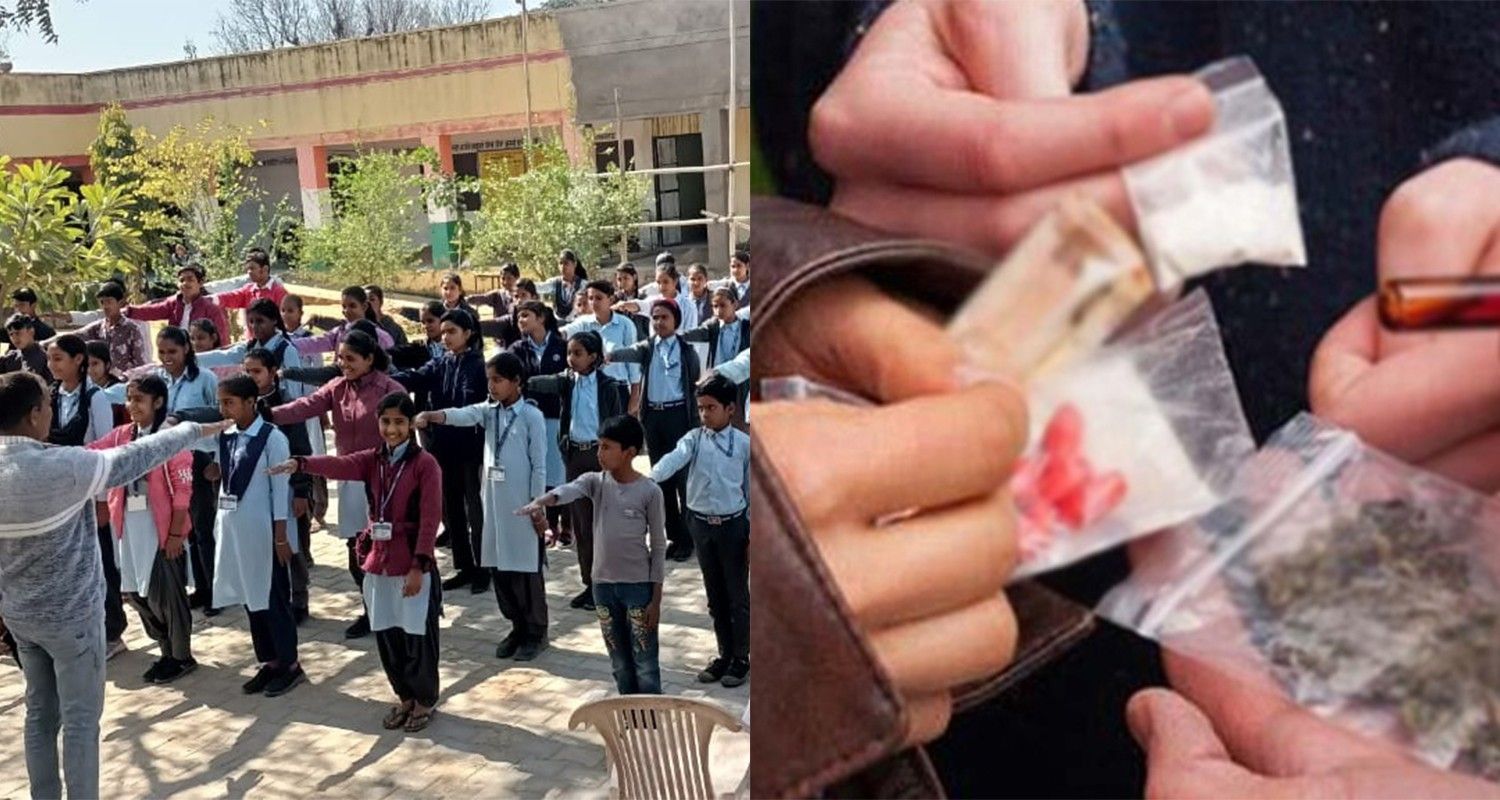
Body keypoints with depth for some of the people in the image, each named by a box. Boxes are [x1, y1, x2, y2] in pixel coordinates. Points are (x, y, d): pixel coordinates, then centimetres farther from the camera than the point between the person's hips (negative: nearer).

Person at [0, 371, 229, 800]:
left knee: (40, 712, 19)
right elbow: (133, 458, -13)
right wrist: (193, 430, 2)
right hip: (71, 616, -7)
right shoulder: (62, 466, -24)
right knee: (81, 719, 5)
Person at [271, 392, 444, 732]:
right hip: (379, 560, 6)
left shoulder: (425, 464, -10)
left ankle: (425, 699, 21)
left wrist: (419, 565, -16)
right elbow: (339, 465, -14)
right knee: (386, 634, 13)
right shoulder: (372, 459, 6)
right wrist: (302, 464, -34)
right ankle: (405, 696, 30)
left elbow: (429, 519, -13)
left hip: (413, 563, -5)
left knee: (417, 634, 3)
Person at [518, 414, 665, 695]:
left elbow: (658, 546, -5)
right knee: (620, 663, 15)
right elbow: (569, 489, -23)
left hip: (639, 586, -4)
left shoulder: (650, 491, -9)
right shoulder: (595, 482, 0)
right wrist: (541, 502, -47)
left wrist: (656, 598, -7)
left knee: (645, 663, 3)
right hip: (603, 584, 4)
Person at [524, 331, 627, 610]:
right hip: (574, 454, 4)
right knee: (580, 521, 9)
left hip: (600, 454, -4)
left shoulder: (607, 385, -6)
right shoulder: (566, 381, 3)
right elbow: (543, 383, -16)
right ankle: (590, 582, 19)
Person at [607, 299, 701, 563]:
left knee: (683, 475, -2)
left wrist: (695, 422, -1)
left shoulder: (686, 349, 1)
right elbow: (630, 352, -14)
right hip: (652, 415, 4)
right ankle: (674, 536, 19)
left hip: (678, 415, -4)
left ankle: (688, 538, 7)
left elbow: (695, 385, 3)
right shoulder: (647, 347, 8)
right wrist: (608, 354, -36)